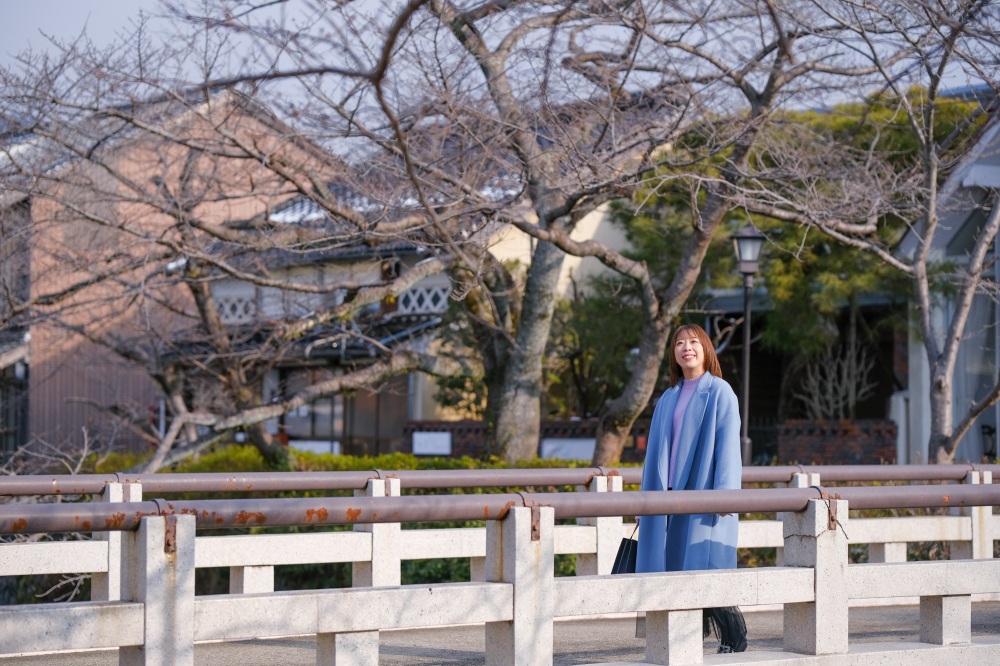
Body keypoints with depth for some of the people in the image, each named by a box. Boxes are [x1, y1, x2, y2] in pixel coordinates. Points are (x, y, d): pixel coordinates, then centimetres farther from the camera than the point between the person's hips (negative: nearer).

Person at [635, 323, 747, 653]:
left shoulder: (720, 392, -1)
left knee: (705, 569, -9)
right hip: (670, 497, 6)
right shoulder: (669, 399, 16)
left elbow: (727, 446, -8)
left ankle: (733, 636, 3)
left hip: (704, 497, -6)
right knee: (674, 571, 1)